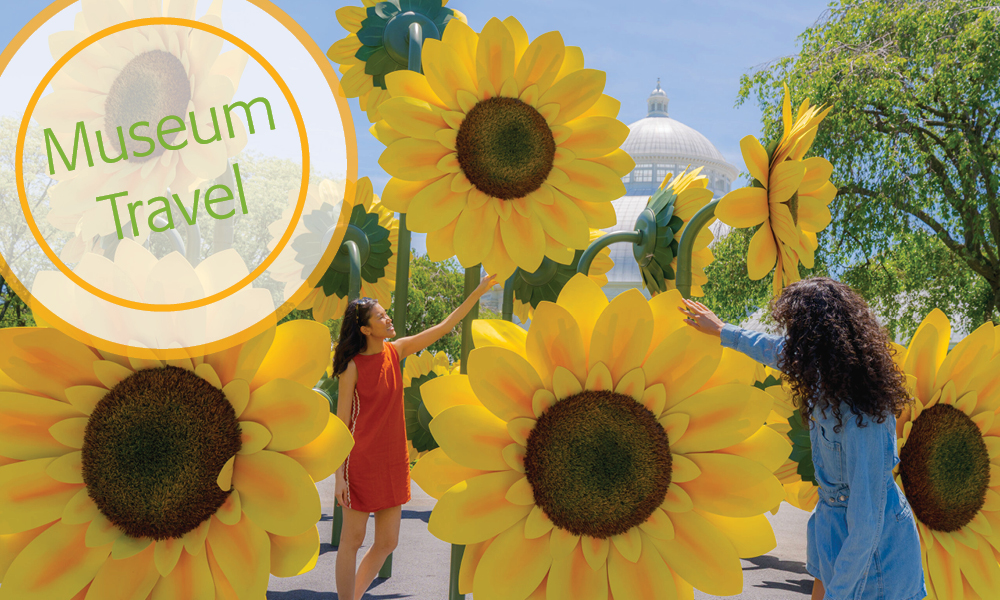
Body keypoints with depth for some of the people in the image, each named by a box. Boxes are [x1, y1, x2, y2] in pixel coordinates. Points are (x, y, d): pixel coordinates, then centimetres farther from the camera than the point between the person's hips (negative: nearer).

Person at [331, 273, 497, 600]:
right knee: (352, 540, 3)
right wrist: (339, 476, -13)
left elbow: (444, 327, 7)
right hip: (362, 461, -6)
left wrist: (478, 292, 4)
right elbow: (341, 423, -9)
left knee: (387, 542, 11)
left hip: (394, 462, 6)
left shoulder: (396, 351, 4)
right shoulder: (352, 367, -10)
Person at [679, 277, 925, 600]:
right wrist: (722, 330, 30)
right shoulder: (826, 373, -7)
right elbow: (776, 350, 16)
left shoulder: (860, 419, -34)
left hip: (875, 546, -8)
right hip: (833, 516, 8)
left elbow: (865, 525, -31)